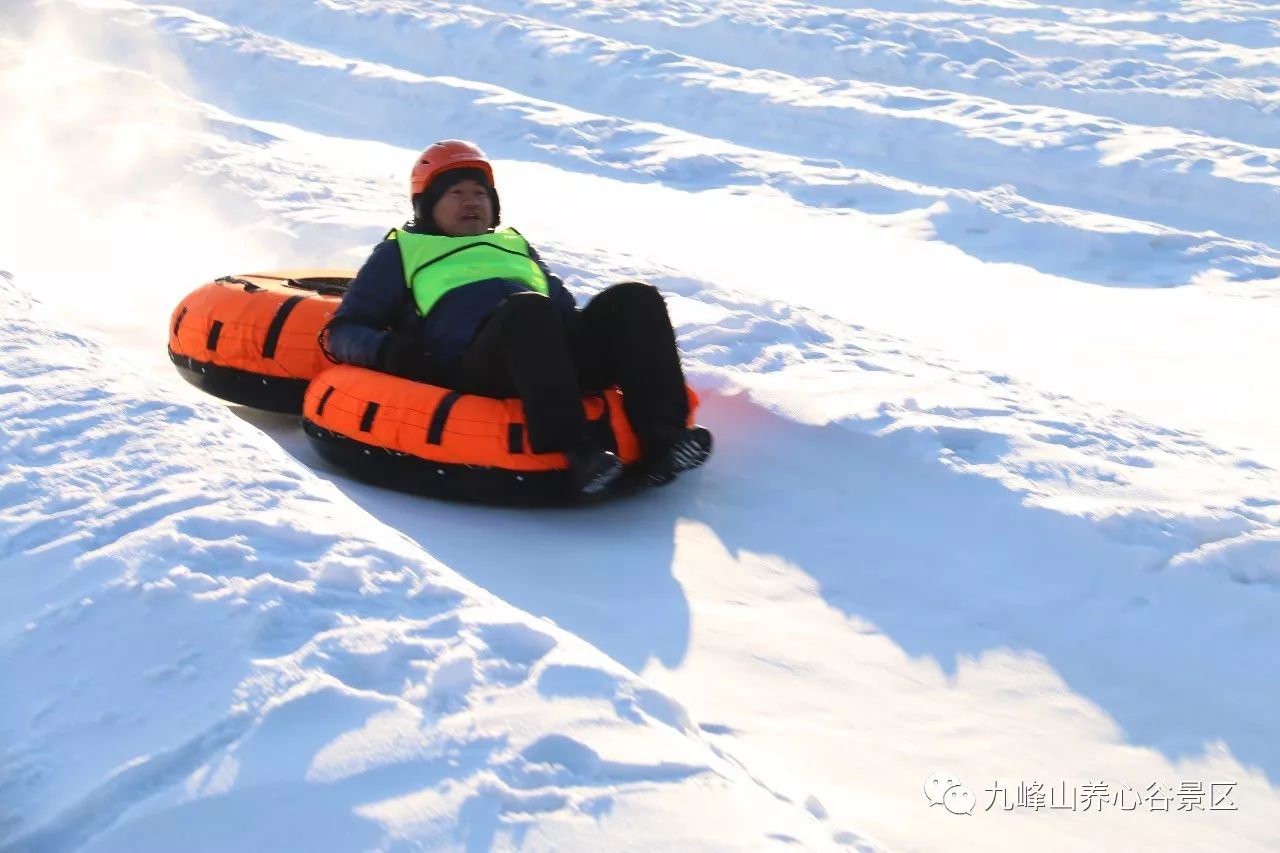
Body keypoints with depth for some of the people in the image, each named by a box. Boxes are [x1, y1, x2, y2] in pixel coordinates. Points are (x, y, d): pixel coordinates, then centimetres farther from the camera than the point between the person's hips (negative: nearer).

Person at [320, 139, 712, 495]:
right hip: (471, 367, -5)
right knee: (527, 307, -36)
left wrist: (602, 339, 10)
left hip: (562, 353, 5)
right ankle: (575, 448, -48)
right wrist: (388, 351, -4)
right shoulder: (402, 251, 27)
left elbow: (567, 310, 34)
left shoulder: (514, 244, 38)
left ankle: (661, 439, -35)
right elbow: (341, 332, 20)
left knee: (635, 298, -20)